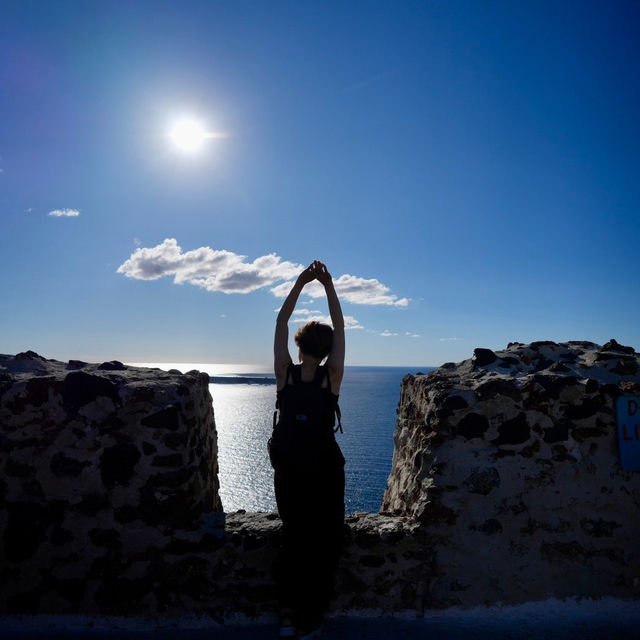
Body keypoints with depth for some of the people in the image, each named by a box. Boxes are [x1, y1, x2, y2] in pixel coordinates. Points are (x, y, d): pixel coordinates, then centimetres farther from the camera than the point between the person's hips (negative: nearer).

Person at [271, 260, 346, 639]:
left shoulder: (286, 374, -12)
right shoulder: (332, 378, -15)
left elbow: (281, 323, -7)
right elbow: (339, 327, -9)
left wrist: (300, 283, -10)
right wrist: (328, 285, -11)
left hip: (288, 469, 2)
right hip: (325, 469, -2)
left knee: (293, 538, 20)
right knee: (324, 543, 13)